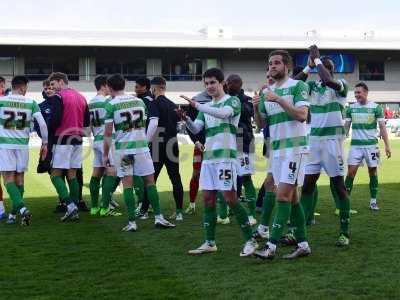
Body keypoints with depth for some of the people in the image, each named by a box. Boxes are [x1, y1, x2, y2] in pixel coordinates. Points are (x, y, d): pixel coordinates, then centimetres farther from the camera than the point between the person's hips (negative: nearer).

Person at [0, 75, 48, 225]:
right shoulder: (31, 103, 0)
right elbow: (42, 124, -5)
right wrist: (45, 143, 6)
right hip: (23, 145, 2)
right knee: (19, 178, 12)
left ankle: (22, 209, -22)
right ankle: (13, 214, 16)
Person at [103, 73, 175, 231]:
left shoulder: (111, 104, -4)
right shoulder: (139, 101, 9)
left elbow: (108, 133, -6)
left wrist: (105, 154, 1)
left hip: (123, 148, -3)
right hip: (141, 145, 3)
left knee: (127, 184, 2)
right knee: (150, 181, 9)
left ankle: (132, 222, 2)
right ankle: (158, 217, 9)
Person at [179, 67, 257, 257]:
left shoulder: (233, 101, -1)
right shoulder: (206, 107, 18)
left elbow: (223, 113, -23)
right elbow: (195, 129, 8)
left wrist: (196, 105, -27)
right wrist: (185, 119, -12)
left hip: (226, 156, -6)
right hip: (208, 157, 6)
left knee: (230, 199, -9)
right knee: (208, 199, 6)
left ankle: (250, 240, 1)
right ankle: (210, 243, 13)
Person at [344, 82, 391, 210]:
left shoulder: (376, 107, -2)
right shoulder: (351, 108, 4)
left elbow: (382, 127, -3)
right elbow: (346, 126, 9)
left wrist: (387, 145, -8)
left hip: (371, 145, -1)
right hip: (355, 145, 1)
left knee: (373, 172, 5)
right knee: (351, 172, -5)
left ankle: (373, 201, 14)